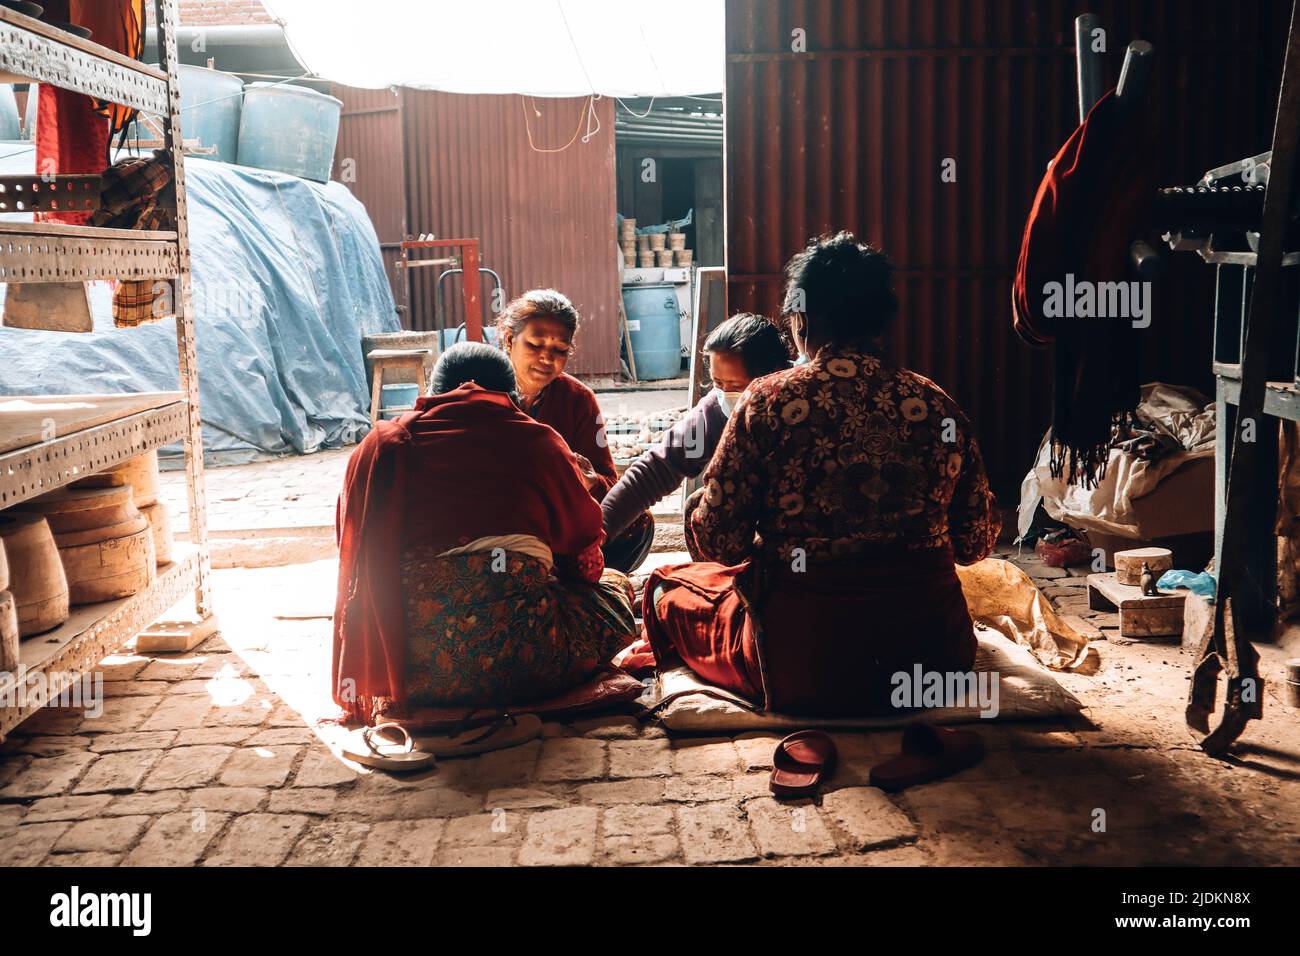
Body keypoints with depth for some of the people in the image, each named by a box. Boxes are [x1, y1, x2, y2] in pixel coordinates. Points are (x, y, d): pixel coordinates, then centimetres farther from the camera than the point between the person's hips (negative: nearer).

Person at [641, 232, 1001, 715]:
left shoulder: (767, 400, -10)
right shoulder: (938, 405, 1)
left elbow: (717, 542, -8)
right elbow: (977, 542, 7)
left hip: (801, 671, -1)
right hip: (934, 659, 2)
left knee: (669, 586, 23)